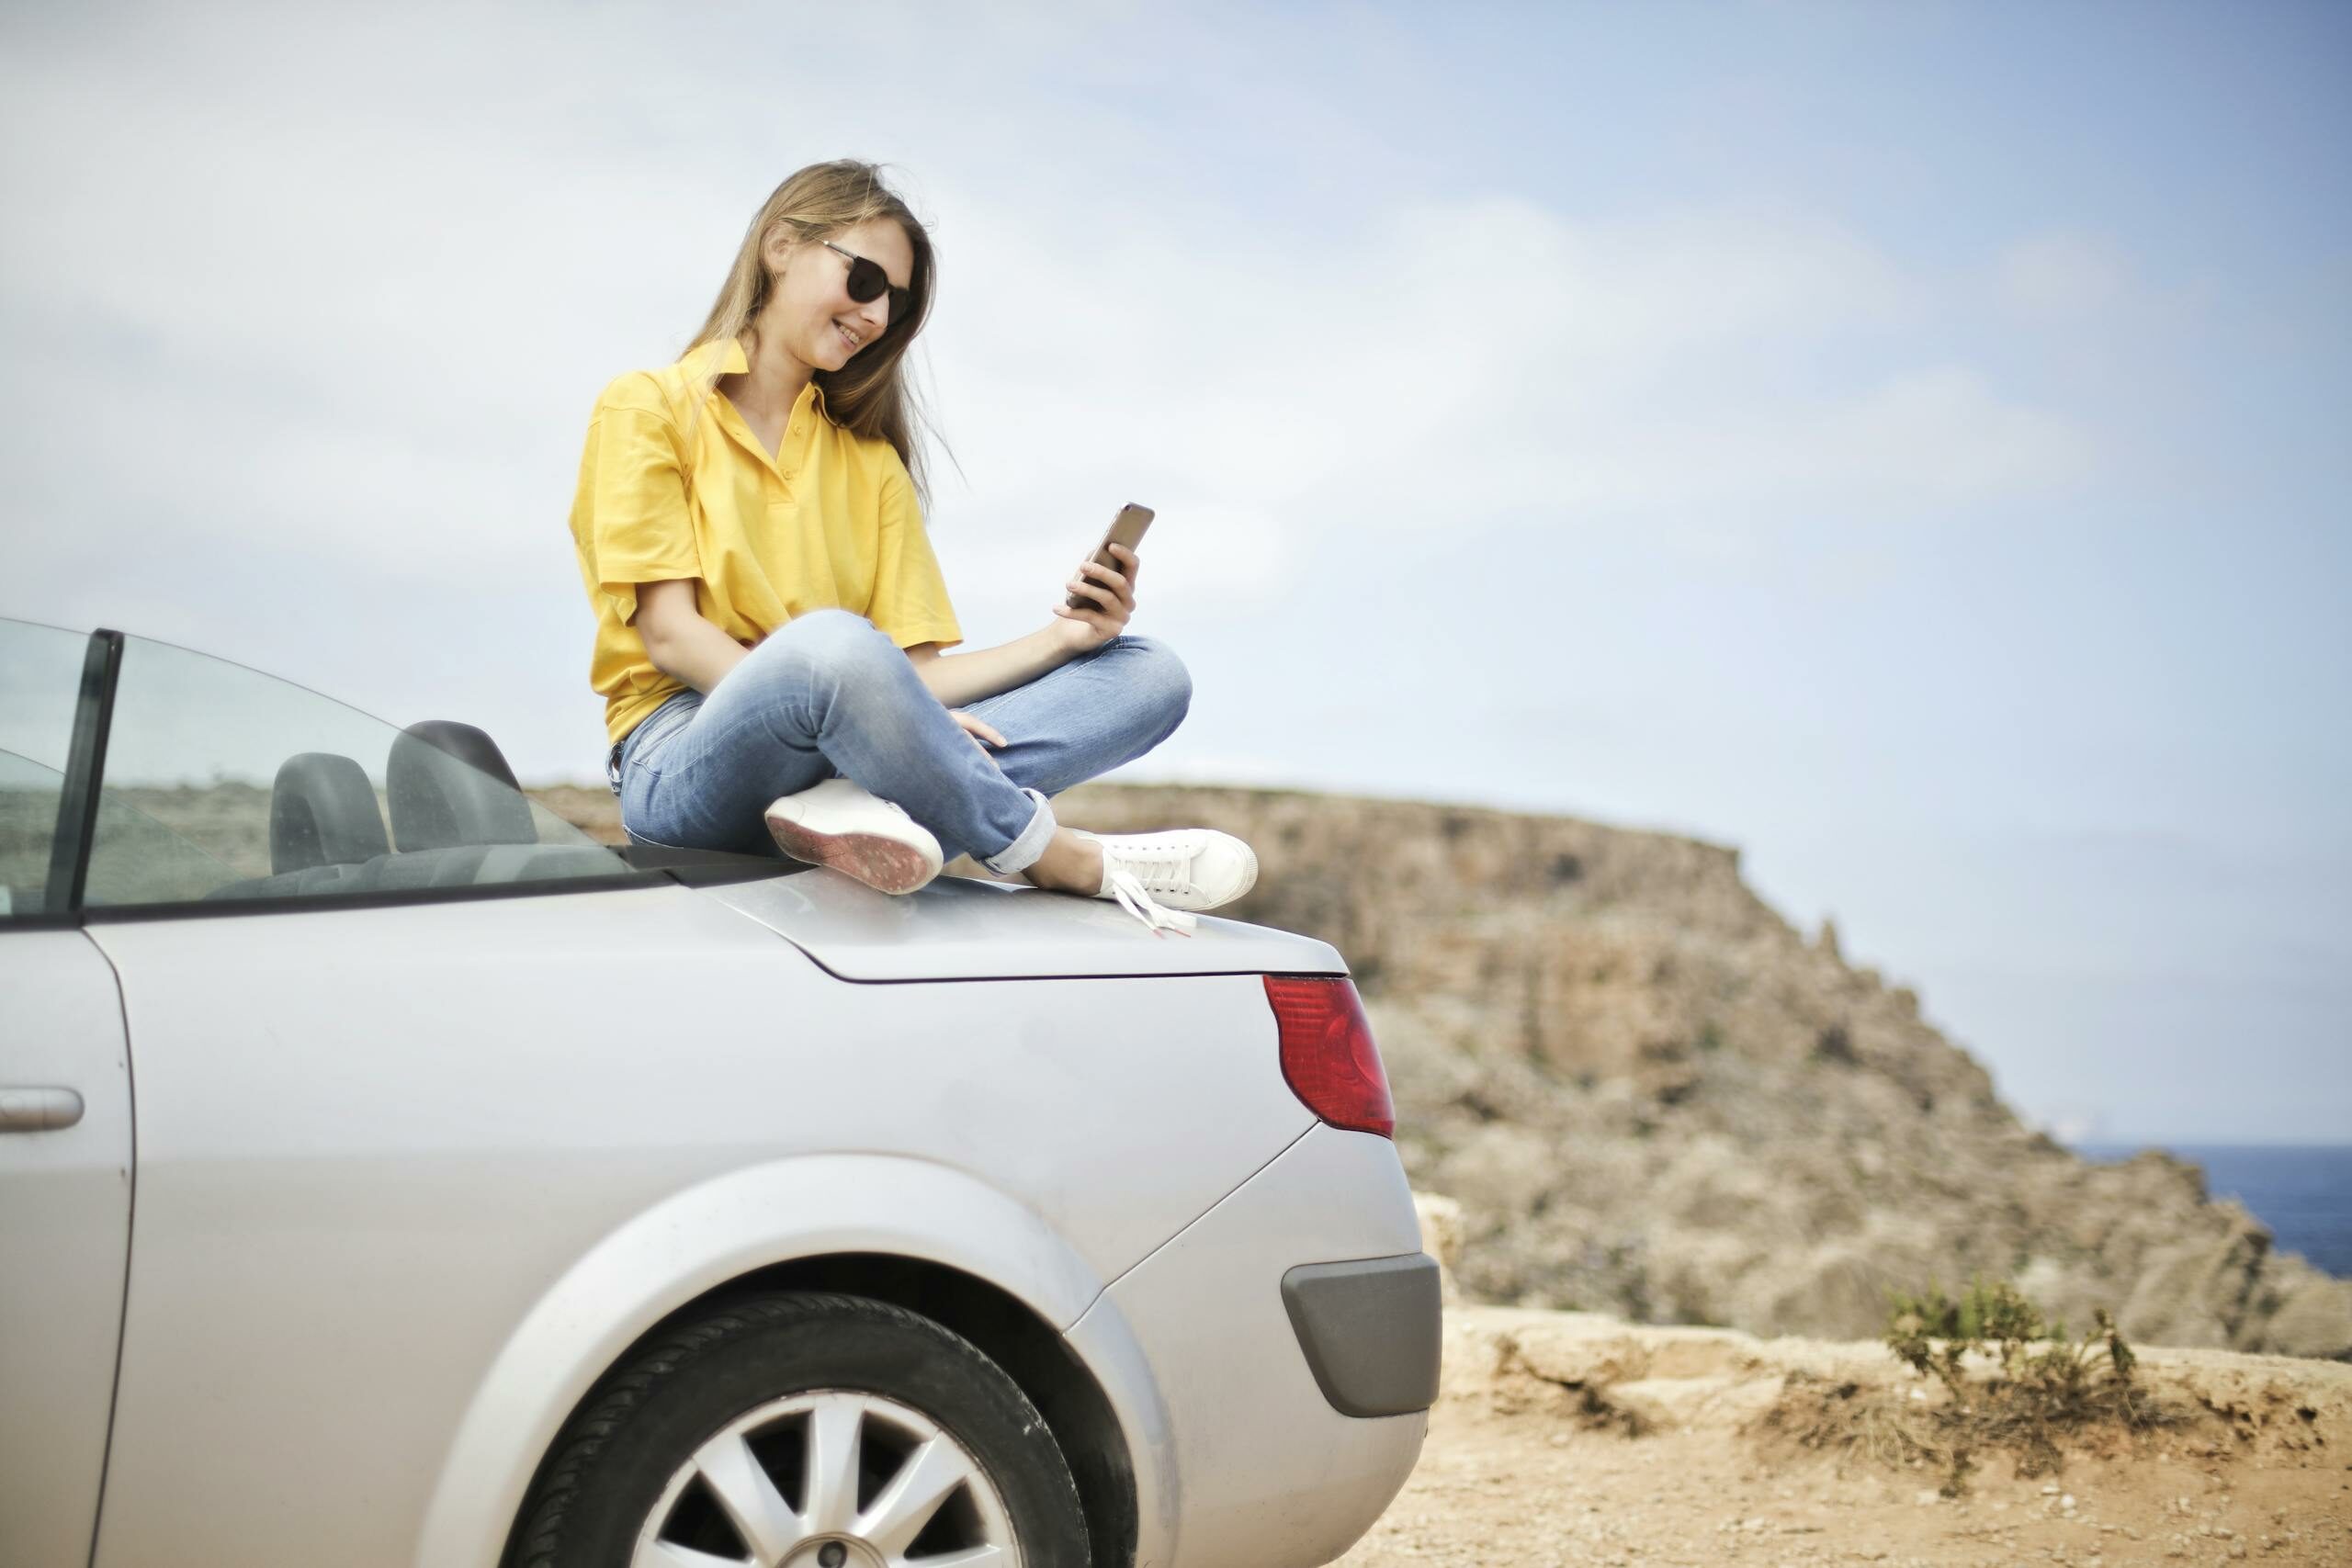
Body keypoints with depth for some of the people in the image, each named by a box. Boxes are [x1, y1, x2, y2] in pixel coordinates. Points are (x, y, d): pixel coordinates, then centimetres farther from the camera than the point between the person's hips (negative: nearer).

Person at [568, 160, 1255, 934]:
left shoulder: (872, 463, 23)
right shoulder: (648, 408, 6)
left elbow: (913, 674, 10)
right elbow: (670, 635, -8)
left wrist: (1060, 639, -7)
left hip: (851, 748, 6)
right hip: (688, 752, -6)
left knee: (1149, 673, -9)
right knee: (834, 641, -40)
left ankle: (867, 804, -34)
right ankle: (1066, 861, -20)